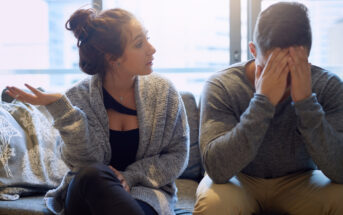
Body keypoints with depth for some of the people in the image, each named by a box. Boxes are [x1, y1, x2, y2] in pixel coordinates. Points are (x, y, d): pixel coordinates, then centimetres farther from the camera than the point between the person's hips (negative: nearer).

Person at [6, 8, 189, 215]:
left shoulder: (163, 91, -4)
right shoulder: (79, 96, -7)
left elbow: (178, 155, 0)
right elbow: (87, 163, -14)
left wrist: (129, 177, -14)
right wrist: (61, 108, -25)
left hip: (146, 190, -1)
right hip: (87, 193, 1)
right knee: (92, 174, -34)